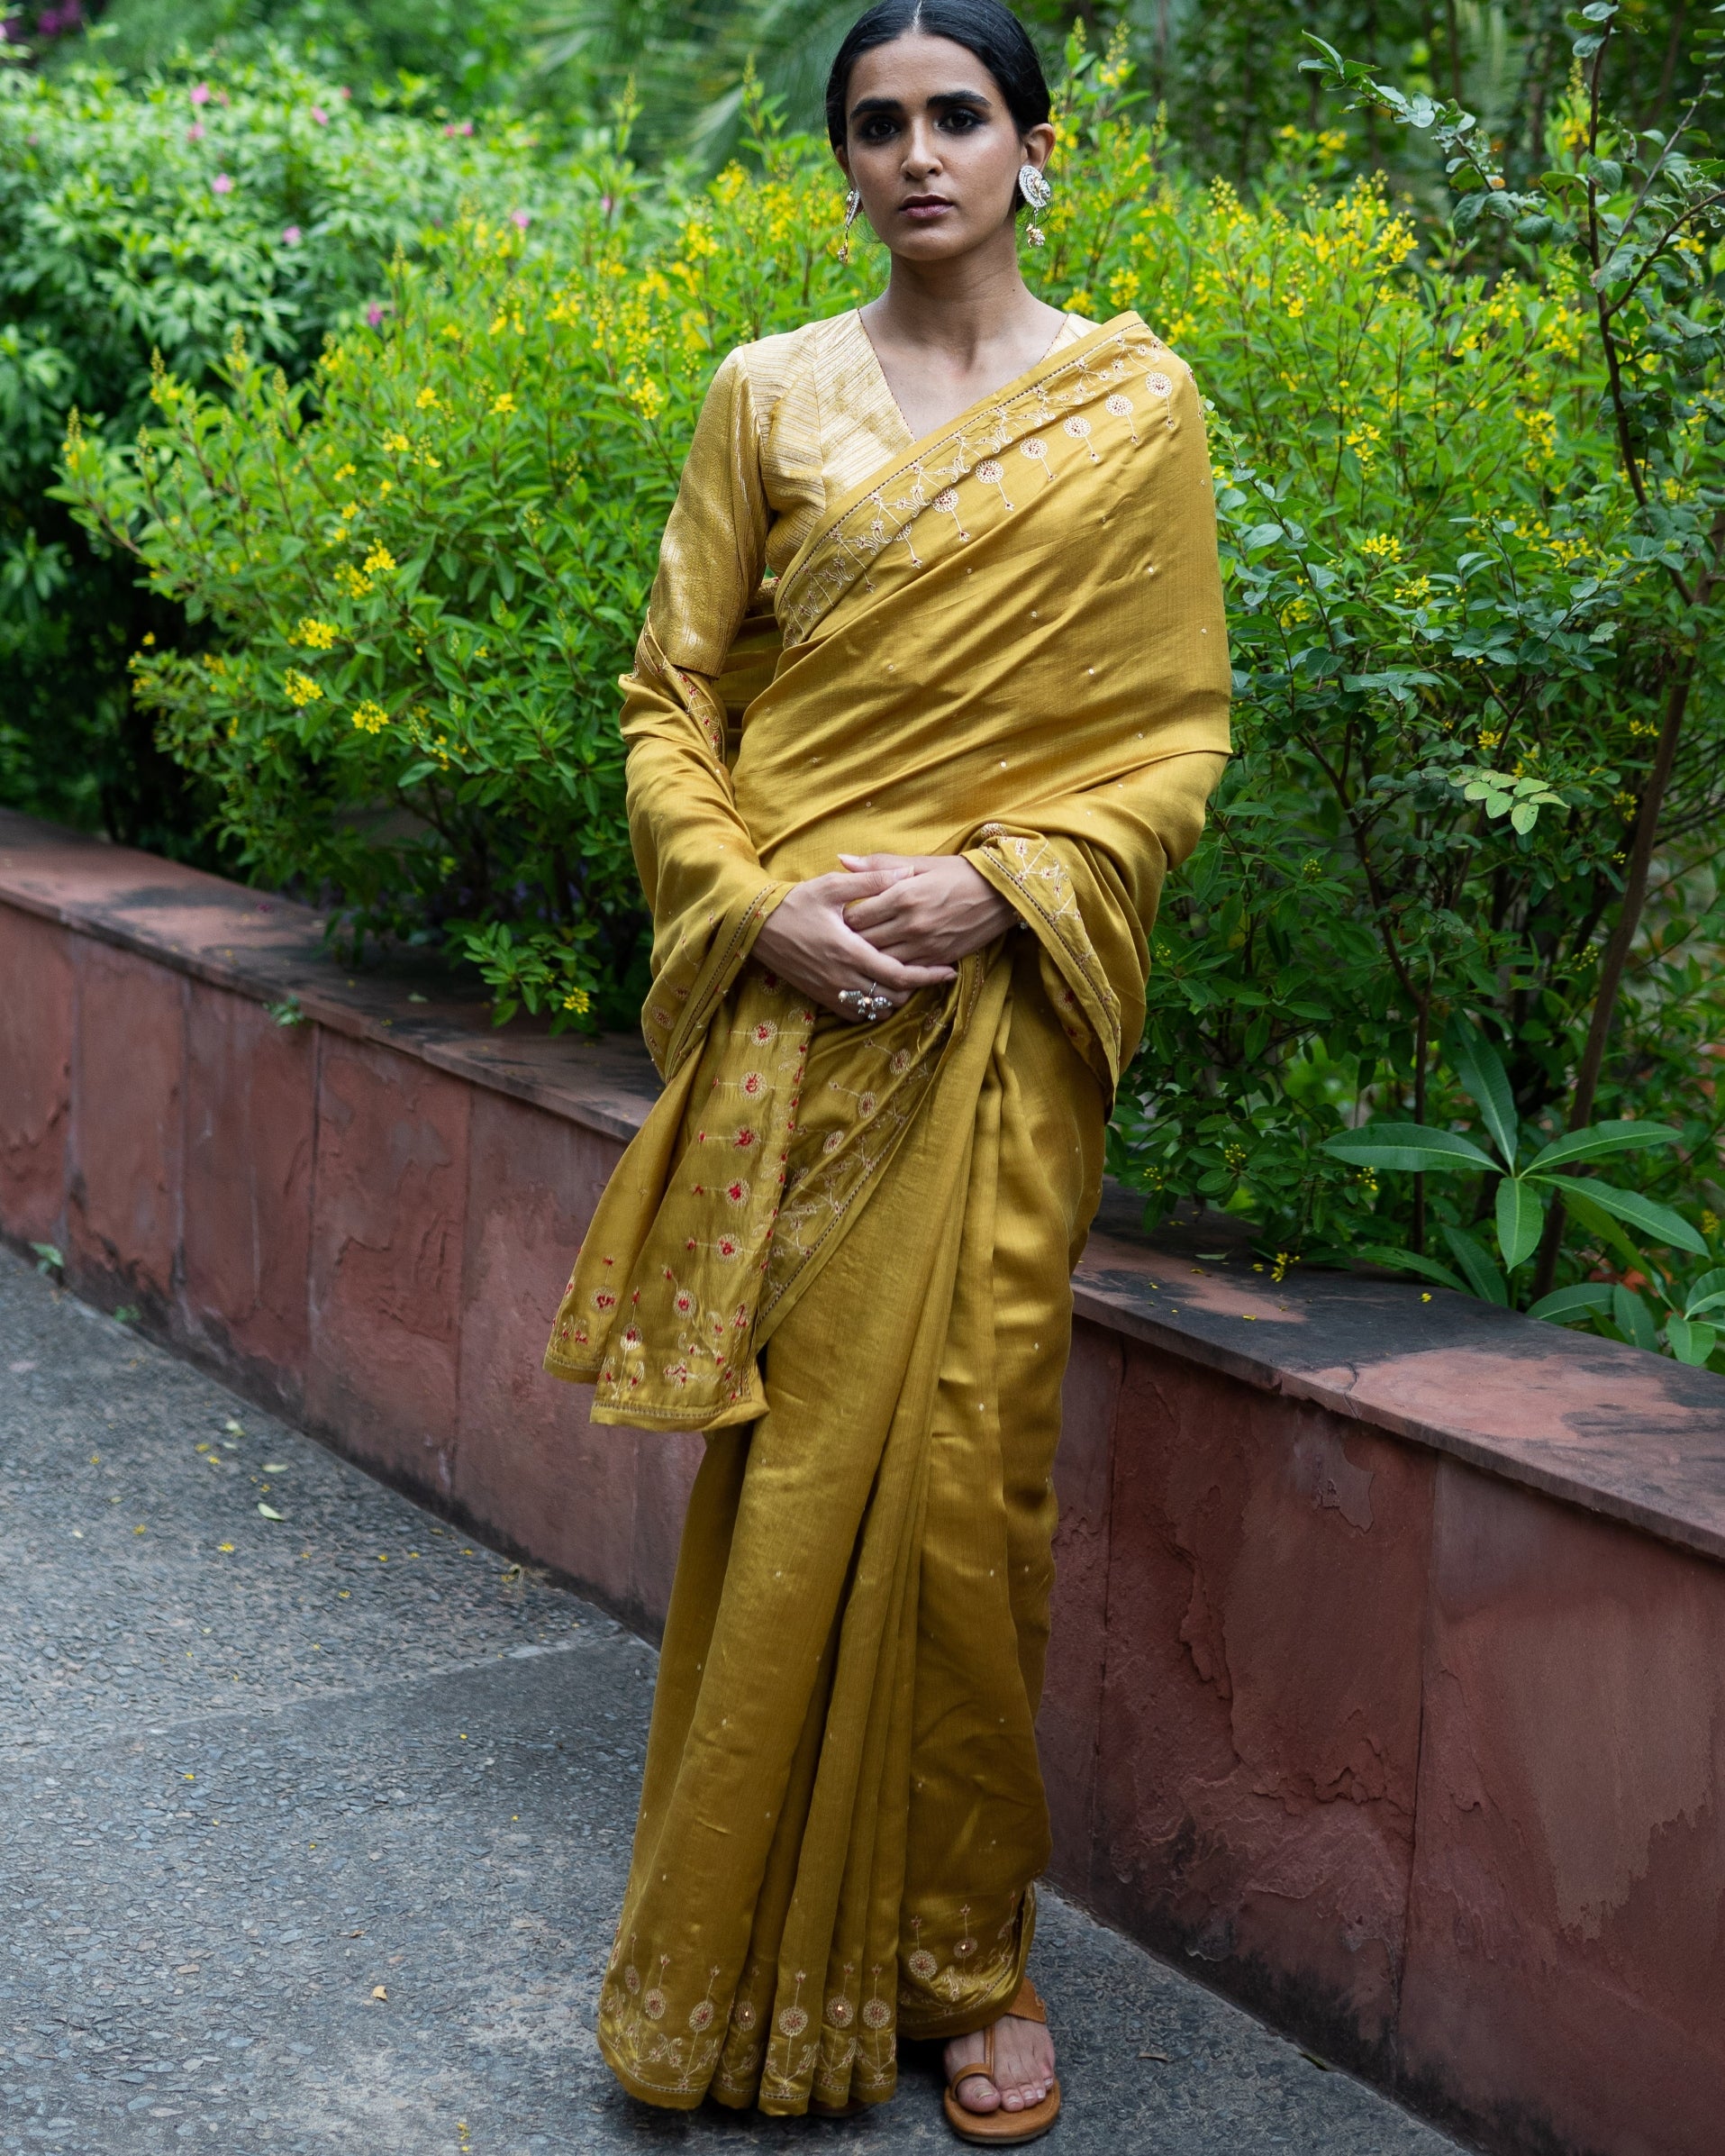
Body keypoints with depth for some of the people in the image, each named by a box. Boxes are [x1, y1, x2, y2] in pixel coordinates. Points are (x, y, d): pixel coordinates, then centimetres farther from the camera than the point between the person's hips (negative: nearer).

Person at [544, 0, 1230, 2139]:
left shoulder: (1136, 403, 5)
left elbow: (1176, 728, 3)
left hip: (1003, 1011, -1)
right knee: (784, 1468, 4)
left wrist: (1000, 878, -12)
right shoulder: (768, 394, 8)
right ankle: (750, 1957, 20)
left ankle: (964, 1960, 19)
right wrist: (756, 903, -9)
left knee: (959, 1479, 1)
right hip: (790, 1001, 1)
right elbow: (669, 699, 7)